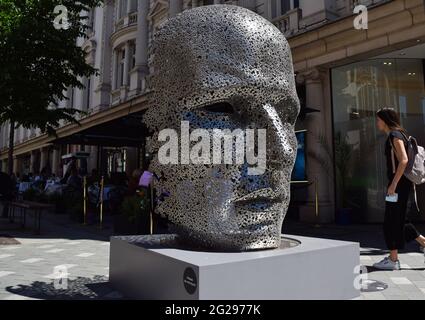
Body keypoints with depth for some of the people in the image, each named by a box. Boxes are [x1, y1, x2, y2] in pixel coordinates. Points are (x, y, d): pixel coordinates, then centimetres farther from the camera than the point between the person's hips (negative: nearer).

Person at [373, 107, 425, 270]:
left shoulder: (395, 135, -12)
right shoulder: (400, 135, 17)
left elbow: (404, 160, -23)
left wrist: (393, 184, -23)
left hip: (399, 183, -10)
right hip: (401, 183, 10)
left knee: (391, 221, -2)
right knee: (398, 220, 16)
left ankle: (393, 260, 7)